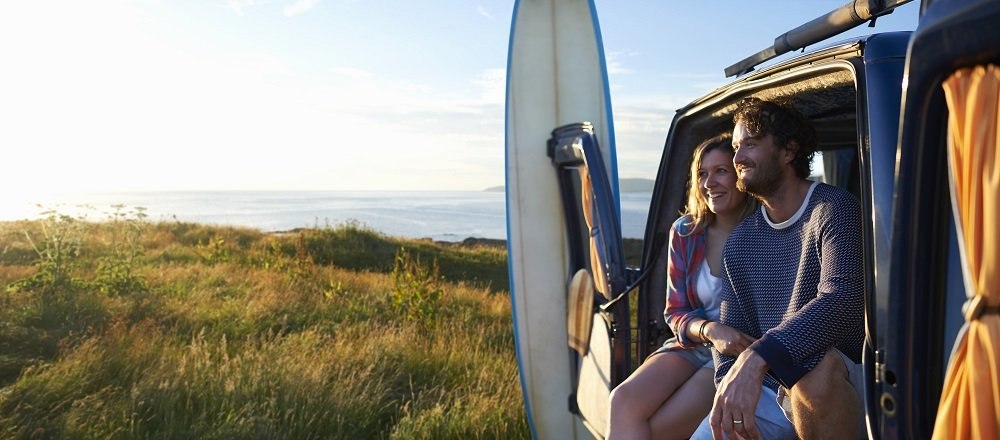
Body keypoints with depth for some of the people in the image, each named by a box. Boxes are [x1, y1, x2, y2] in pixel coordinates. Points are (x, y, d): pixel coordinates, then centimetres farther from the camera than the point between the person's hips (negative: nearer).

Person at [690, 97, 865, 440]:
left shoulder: (833, 208, -9)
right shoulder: (738, 242, 9)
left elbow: (841, 298, -27)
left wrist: (756, 359, -39)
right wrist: (729, 398, -12)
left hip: (837, 389, -4)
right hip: (764, 397, 4)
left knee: (814, 361, -37)